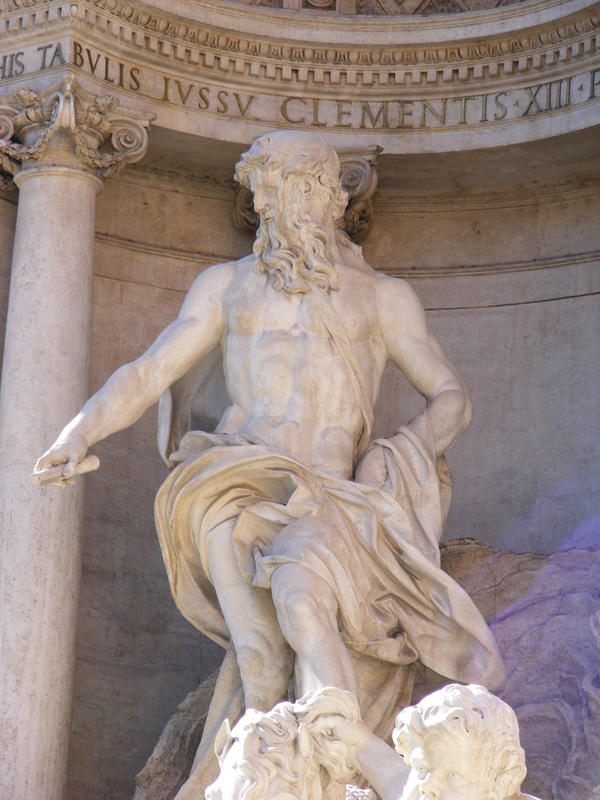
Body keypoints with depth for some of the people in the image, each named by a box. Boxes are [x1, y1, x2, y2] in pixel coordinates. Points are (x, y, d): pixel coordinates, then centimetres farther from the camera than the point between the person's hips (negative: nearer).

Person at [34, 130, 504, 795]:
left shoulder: (385, 296, 18)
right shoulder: (226, 285, 21)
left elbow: (452, 398, 18)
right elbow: (148, 374, 13)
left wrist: (403, 453, -4)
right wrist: (79, 433, -6)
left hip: (332, 499, -1)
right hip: (236, 487, 1)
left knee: (301, 590, -36)